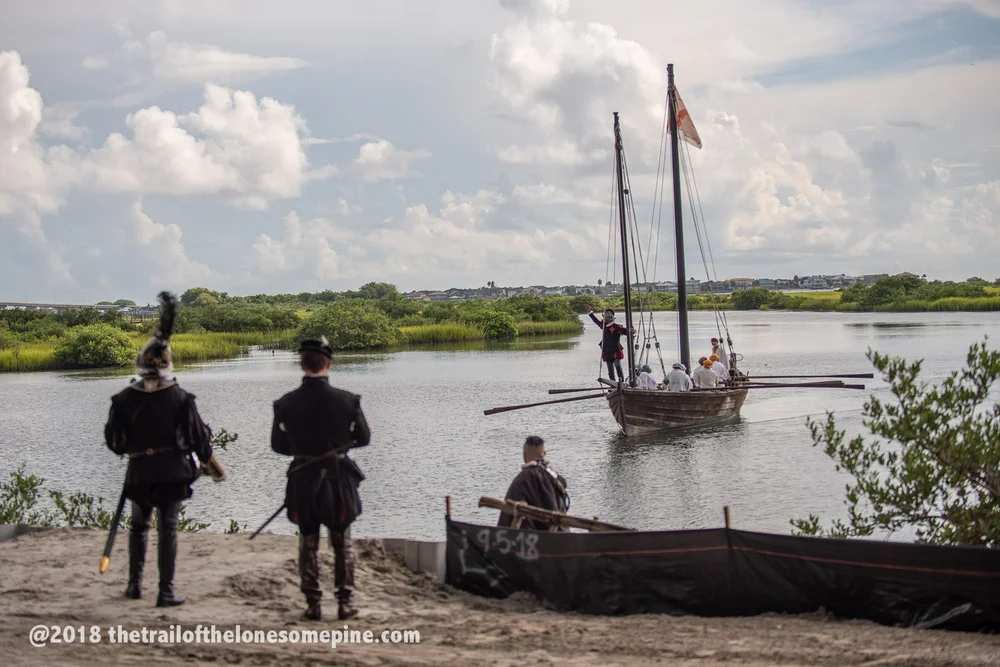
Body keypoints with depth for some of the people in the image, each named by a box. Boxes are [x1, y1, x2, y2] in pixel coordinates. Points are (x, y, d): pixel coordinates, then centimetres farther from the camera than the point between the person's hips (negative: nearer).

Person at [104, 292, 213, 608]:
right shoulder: (180, 398, -11)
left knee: (139, 526, 20)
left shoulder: (124, 398, -5)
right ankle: (166, 592, 1)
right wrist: (208, 460, 14)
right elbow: (198, 436, -5)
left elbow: (114, 441, 2)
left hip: (139, 472, 2)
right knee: (168, 529, 3)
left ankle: (135, 584, 23)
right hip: (173, 472, -2)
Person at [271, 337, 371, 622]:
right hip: (339, 480, 0)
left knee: (308, 545, 11)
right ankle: (344, 603, 12)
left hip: (302, 481, 1)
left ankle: (313, 604, 12)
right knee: (342, 544, 12)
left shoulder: (286, 403, -8)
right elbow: (363, 437, 1)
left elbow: (278, 445, 1)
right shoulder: (347, 400, -11)